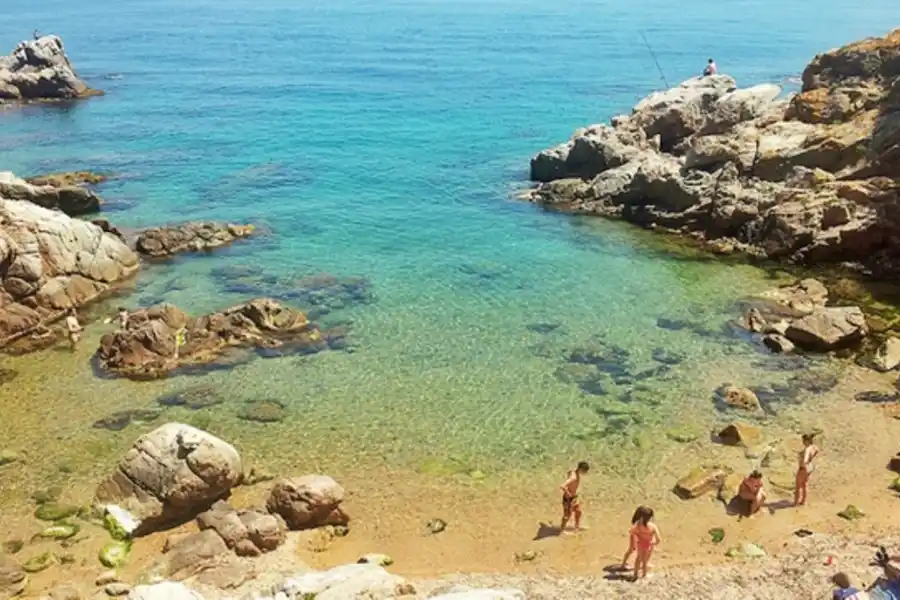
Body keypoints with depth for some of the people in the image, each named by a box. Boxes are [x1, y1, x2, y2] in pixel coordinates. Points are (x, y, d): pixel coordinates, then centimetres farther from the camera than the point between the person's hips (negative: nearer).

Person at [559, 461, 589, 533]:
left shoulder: (575, 471, -8)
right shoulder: (573, 477, -35)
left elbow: (568, 473, 18)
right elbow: (562, 486, -46)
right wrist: (568, 494, -27)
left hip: (574, 497, 9)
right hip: (568, 498, -9)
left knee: (578, 511, 25)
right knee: (568, 515, 12)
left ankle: (577, 527, 48)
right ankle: (562, 529, 33)